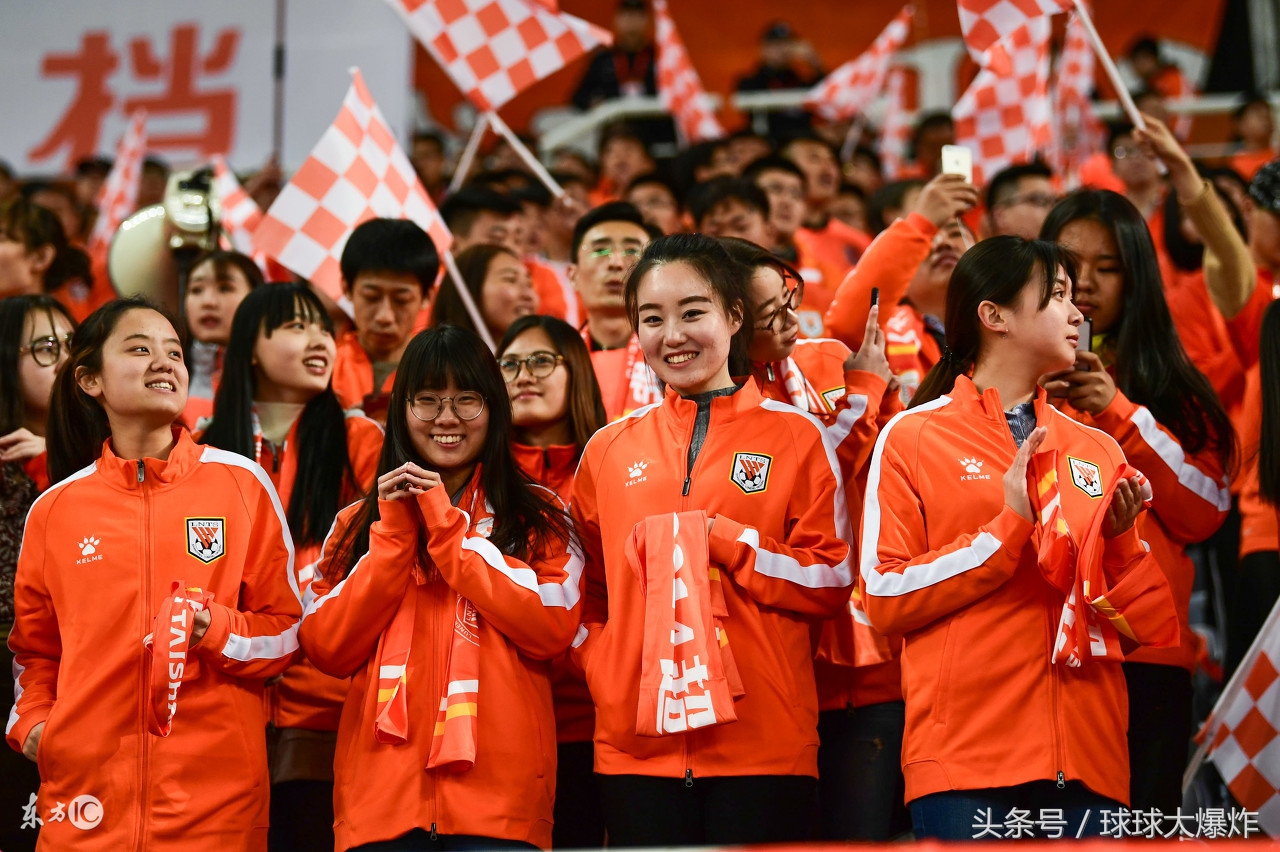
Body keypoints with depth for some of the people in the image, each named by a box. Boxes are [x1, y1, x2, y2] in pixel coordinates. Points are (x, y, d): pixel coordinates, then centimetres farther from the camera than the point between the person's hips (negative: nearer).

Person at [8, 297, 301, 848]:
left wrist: (218, 631, -12)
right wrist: (31, 721, 4)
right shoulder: (54, 509, 8)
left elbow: (287, 629, 6)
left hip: (215, 793, -1)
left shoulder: (241, 483, 3)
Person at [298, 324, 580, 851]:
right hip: (382, 787, 2)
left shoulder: (536, 517, 11)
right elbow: (327, 650, 4)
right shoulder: (359, 522, 17)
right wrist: (394, 532, -2)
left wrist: (447, 526, -5)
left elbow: (554, 628, -7)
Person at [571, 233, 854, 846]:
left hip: (763, 744, -2)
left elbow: (832, 582, 1)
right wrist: (604, 666, 1)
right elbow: (585, 590, 19)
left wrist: (725, 541, -10)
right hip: (638, 743, 2)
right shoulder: (608, 450, 12)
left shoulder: (795, 437, 5)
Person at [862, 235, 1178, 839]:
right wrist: (1007, 528, -11)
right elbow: (885, 598, -4)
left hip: (1086, 760, 4)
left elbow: (1153, 627, 18)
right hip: (963, 757, -4)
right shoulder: (912, 437, 4)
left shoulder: (1096, 450, 18)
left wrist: (1119, 540, -1)